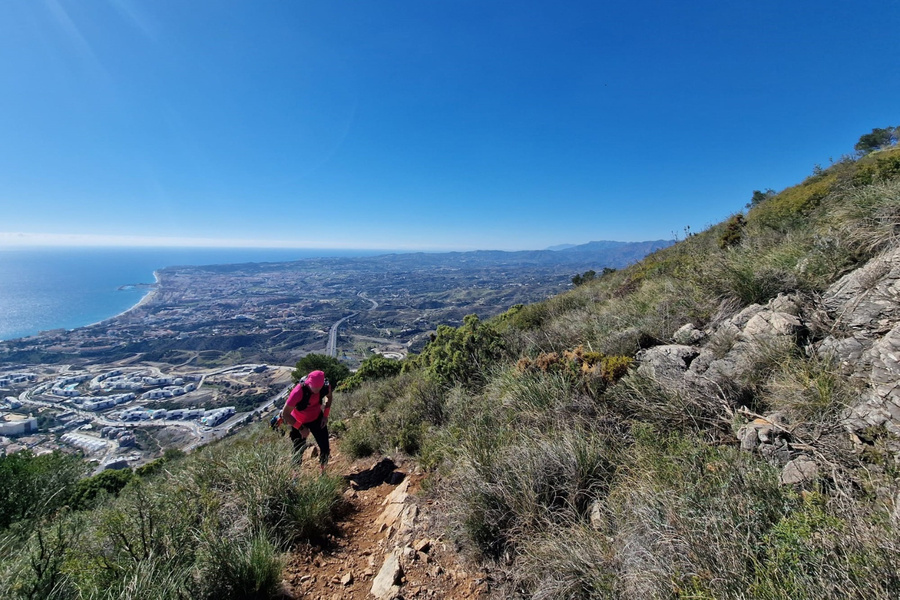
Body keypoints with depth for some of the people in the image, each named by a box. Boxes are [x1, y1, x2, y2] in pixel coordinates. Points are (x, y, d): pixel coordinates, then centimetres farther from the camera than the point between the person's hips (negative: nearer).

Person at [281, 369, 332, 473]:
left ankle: (322, 469, 28)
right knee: (299, 451, 6)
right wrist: (301, 428, -22)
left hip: (317, 418, 3)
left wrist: (325, 415, -3)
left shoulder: (325, 386, -25)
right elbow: (285, 413, -27)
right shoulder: (298, 392, -37)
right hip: (298, 422, -3)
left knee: (325, 448, 2)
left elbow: (329, 396, 1)